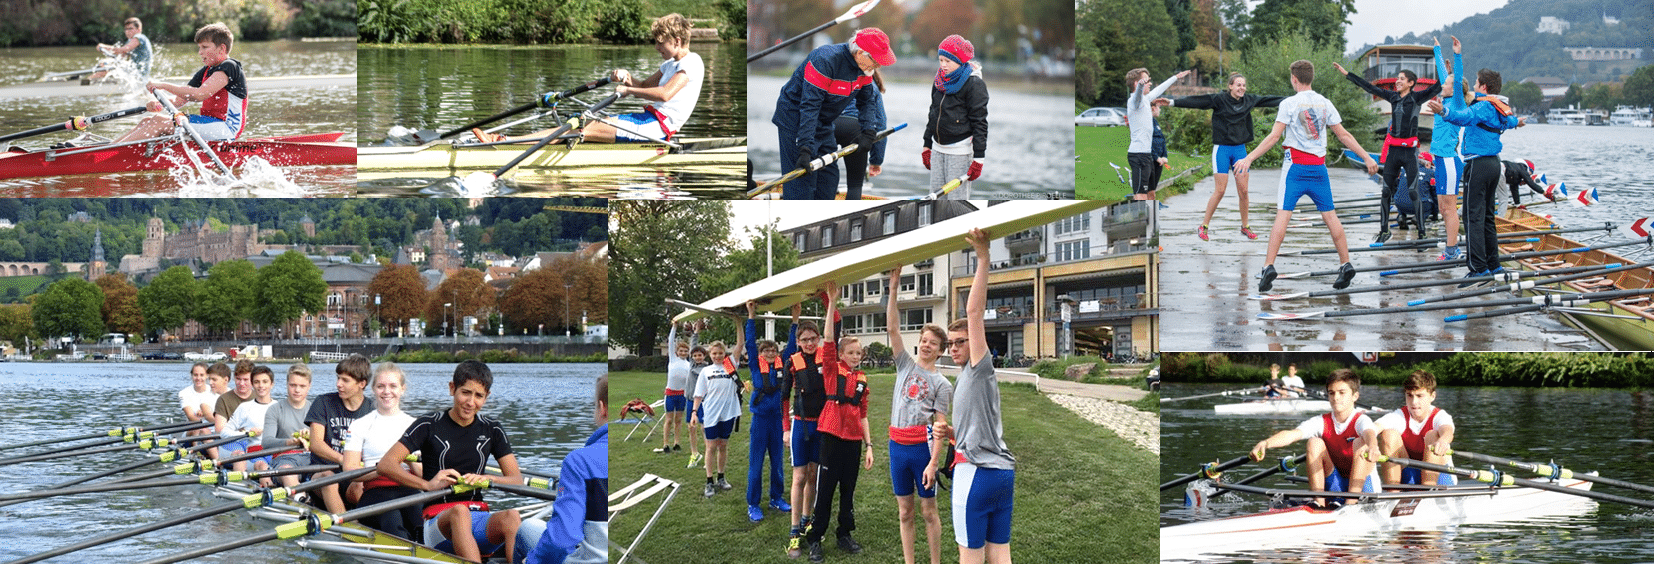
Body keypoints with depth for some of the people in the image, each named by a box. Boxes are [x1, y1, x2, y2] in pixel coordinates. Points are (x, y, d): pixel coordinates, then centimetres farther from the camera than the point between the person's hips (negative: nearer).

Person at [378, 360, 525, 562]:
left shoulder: (492, 430, 14)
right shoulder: (430, 425, 4)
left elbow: (517, 481, 8)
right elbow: (385, 465, -6)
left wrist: (486, 479, -14)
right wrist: (427, 485, -22)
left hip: (479, 518, 3)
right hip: (439, 521, -3)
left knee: (511, 516, -31)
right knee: (460, 512, -38)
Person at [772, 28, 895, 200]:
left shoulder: (864, 68, -6)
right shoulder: (824, 60, -32)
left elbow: (866, 101, 13)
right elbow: (809, 107, -35)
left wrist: (868, 131, -1)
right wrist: (805, 149, -39)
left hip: (823, 122, 9)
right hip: (795, 118, -9)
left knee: (829, 175, 11)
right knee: (802, 179, -15)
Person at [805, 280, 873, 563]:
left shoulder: (862, 379, 9)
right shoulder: (833, 371, -3)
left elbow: (863, 414, 13)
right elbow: (829, 341, -17)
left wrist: (868, 445, 9)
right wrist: (832, 303, -25)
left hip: (854, 438, 4)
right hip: (833, 434, -4)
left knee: (848, 489, 12)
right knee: (825, 488, -1)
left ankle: (845, 534, 23)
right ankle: (814, 538, 6)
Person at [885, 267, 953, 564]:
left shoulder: (941, 384, 1)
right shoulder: (906, 365, 12)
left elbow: (940, 426, -5)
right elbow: (892, 329, 3)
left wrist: (933, 462, -15)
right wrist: (893, 288, -7)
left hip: (922, 445, -4)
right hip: (898, 444, 4)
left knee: (928, 510, 1)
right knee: (905, 511, 7)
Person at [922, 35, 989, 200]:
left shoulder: (974, 84, -12)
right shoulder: (939, 82, 10)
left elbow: (980, 123, -13)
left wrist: (978, 158, -16)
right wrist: (927, 146, 22)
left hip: (960, 151, -7)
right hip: (938, 149, 7)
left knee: (957, 199, -8)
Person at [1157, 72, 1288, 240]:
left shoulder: (1249, 100, 4)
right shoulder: (1219, 99, -9)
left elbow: (1269, 101, 13)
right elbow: (1195, 101, -18)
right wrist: (1172, 102, -28)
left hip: (1240, 149, 4)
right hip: (1222, 148, -4)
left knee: (1243, 190, 3)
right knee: (1220, 190, -7)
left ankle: (1245, 227, 17)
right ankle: (1204, 226, 4)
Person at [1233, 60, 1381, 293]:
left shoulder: (1290, 104, -7)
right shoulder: (1325, 103, 6)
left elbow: (1274, 136, -11)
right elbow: (1344, 135, 8)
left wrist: (1249, 158, -10)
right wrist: (1367, 158, 16)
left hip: (1296, 165, -4)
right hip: (1319, 166, 4)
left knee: (1283, 215, -7)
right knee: (1329, 215, 9)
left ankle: (1269, 266, -14)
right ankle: (1346, 265, 8)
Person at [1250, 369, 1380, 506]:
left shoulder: (1360, 420, -9)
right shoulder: (1322, 422, 1)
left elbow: (1369, 433, -35)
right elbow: (1291, 434, -16)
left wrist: (1372, 447, -62)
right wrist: (1266, 443, -35)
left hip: (1361, 485, -3)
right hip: (1335, 487, 3)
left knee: (1361, 443, -25)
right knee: (1314, 443, -14)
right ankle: (1319, 502, -23)